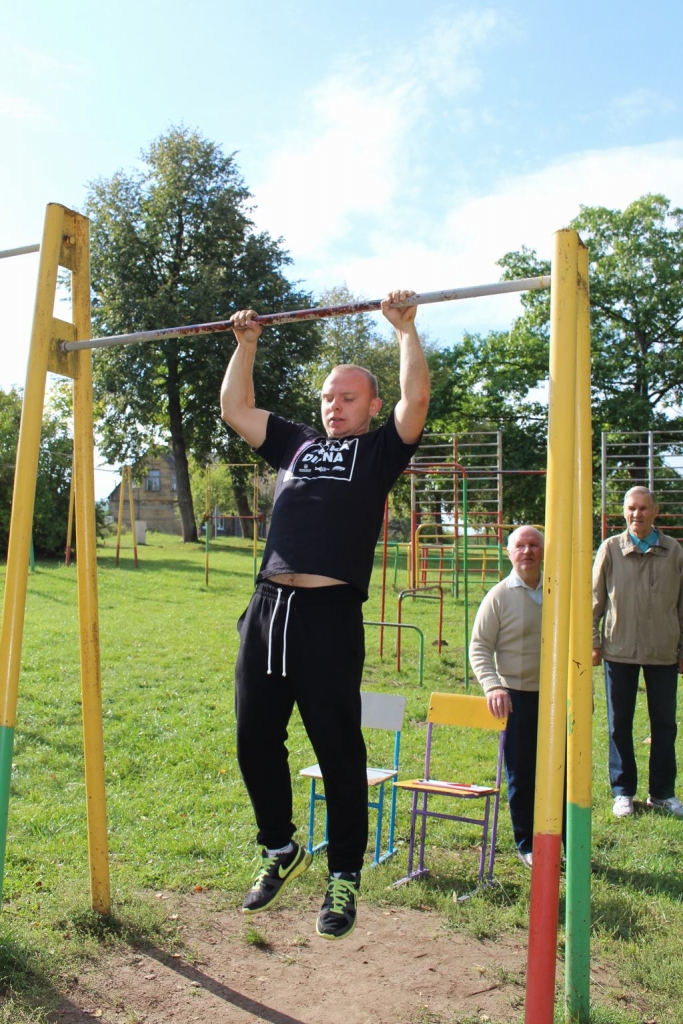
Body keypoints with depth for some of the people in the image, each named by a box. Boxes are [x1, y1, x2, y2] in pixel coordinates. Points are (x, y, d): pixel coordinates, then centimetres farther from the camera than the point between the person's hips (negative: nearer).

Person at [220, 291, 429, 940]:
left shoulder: (381, 450, 11)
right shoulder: (295, 444, 24)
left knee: (338, 752, 3)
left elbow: (417, 398, -3)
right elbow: (234, 409, 27)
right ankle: (280, 850, 34)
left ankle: (344, 878, 19)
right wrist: (246, 343, 27)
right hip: (267, 608, 6)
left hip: (329, 615, -5)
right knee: (255, 742, 11)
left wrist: (405, 328, 1)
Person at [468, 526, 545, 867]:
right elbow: (478, 647, -6)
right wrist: (493, 686, -21)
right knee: (522, 775, 6)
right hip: (519, 697, -3)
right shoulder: (499, 596, -6)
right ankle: (527, 845, 22)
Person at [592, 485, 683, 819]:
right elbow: (596, 599, 2)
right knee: (620, 724, 8)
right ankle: (623, 792, 20)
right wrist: (593, 642, -1)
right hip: (619, 651, -1)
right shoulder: (610, 549, -2)